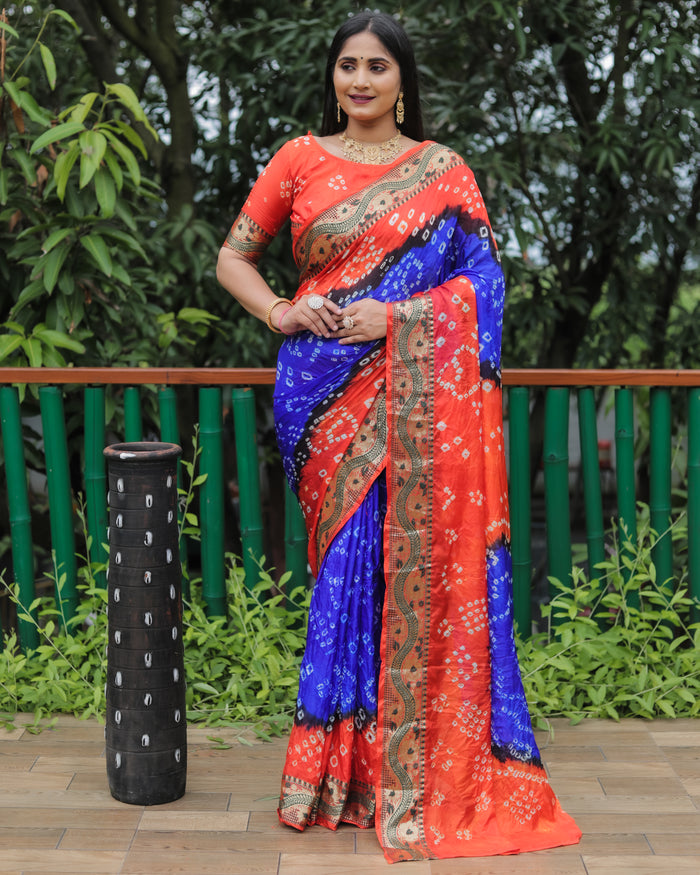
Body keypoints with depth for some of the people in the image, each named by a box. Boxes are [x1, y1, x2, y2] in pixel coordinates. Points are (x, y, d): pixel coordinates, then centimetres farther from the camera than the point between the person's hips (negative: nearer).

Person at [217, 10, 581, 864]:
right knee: (346, 563, 1)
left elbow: (482, 280, 2)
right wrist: (278, 311, -5)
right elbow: (232, 257, 14)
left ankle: (418, 767, 6)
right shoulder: (299, 161, 10)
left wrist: (397, 314, -12)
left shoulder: (444, 173, 8)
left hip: (421, 395, 0)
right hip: (332, 392, 1)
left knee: (423, 563, -4)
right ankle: (336, 762, 12)